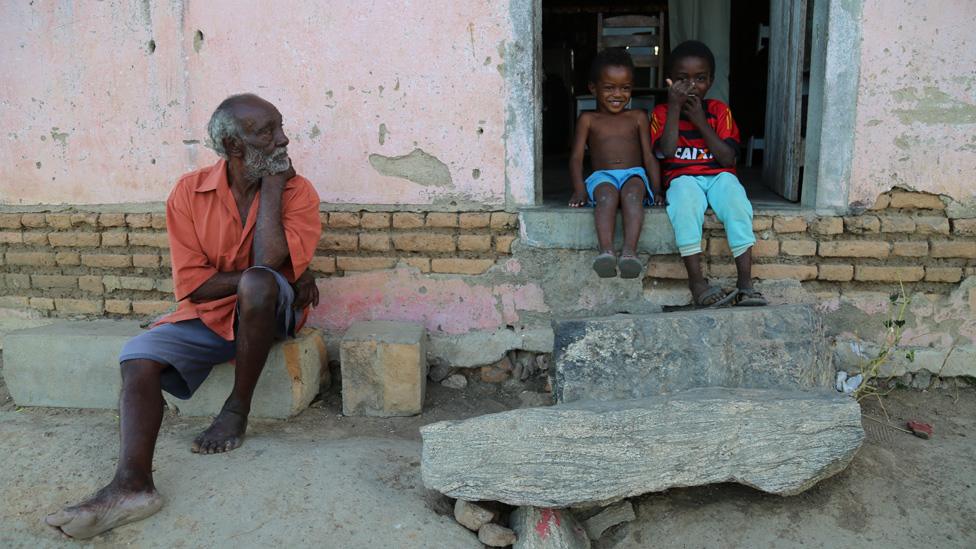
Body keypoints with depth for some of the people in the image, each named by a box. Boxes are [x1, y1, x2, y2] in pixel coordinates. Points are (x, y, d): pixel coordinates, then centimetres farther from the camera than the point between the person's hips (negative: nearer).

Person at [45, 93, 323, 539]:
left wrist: (272, 185, -20)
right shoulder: (189, 192, -6)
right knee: (139, 356, -21)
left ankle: (238, 409, -17)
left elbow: (267, 262, -26)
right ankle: (132, 483, -32)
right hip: (207, 317, 3)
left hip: (268, 314, -2)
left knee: (259, 283, -35)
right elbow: (191, 284, -11)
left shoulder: (297, 191, -10)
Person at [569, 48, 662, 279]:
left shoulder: (638, 118, 18)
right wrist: (580, 189, -11)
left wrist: (656, 190, -2)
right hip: (602, 176, 0)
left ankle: (629, 251, -51)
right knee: (607, 194, -37)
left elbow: (649, 156, 13)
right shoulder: (588, 120, 15)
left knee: (632, 193, -36)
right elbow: (576, 157, 6)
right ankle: (606, 251, -52)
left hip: (634, 174, 1)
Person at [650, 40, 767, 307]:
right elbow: (667, 151, -13)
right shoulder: (662, 112, 7)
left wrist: (701, 122, -8)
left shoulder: (719, 110, 9)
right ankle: (696, 281, -37)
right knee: (684, 196, -37)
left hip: (718, 175, 2)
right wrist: (675, 107, -12)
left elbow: (728, 159, -4)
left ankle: (745, 282, -33)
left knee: (735, 198, -32)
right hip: (682, 177, -1)